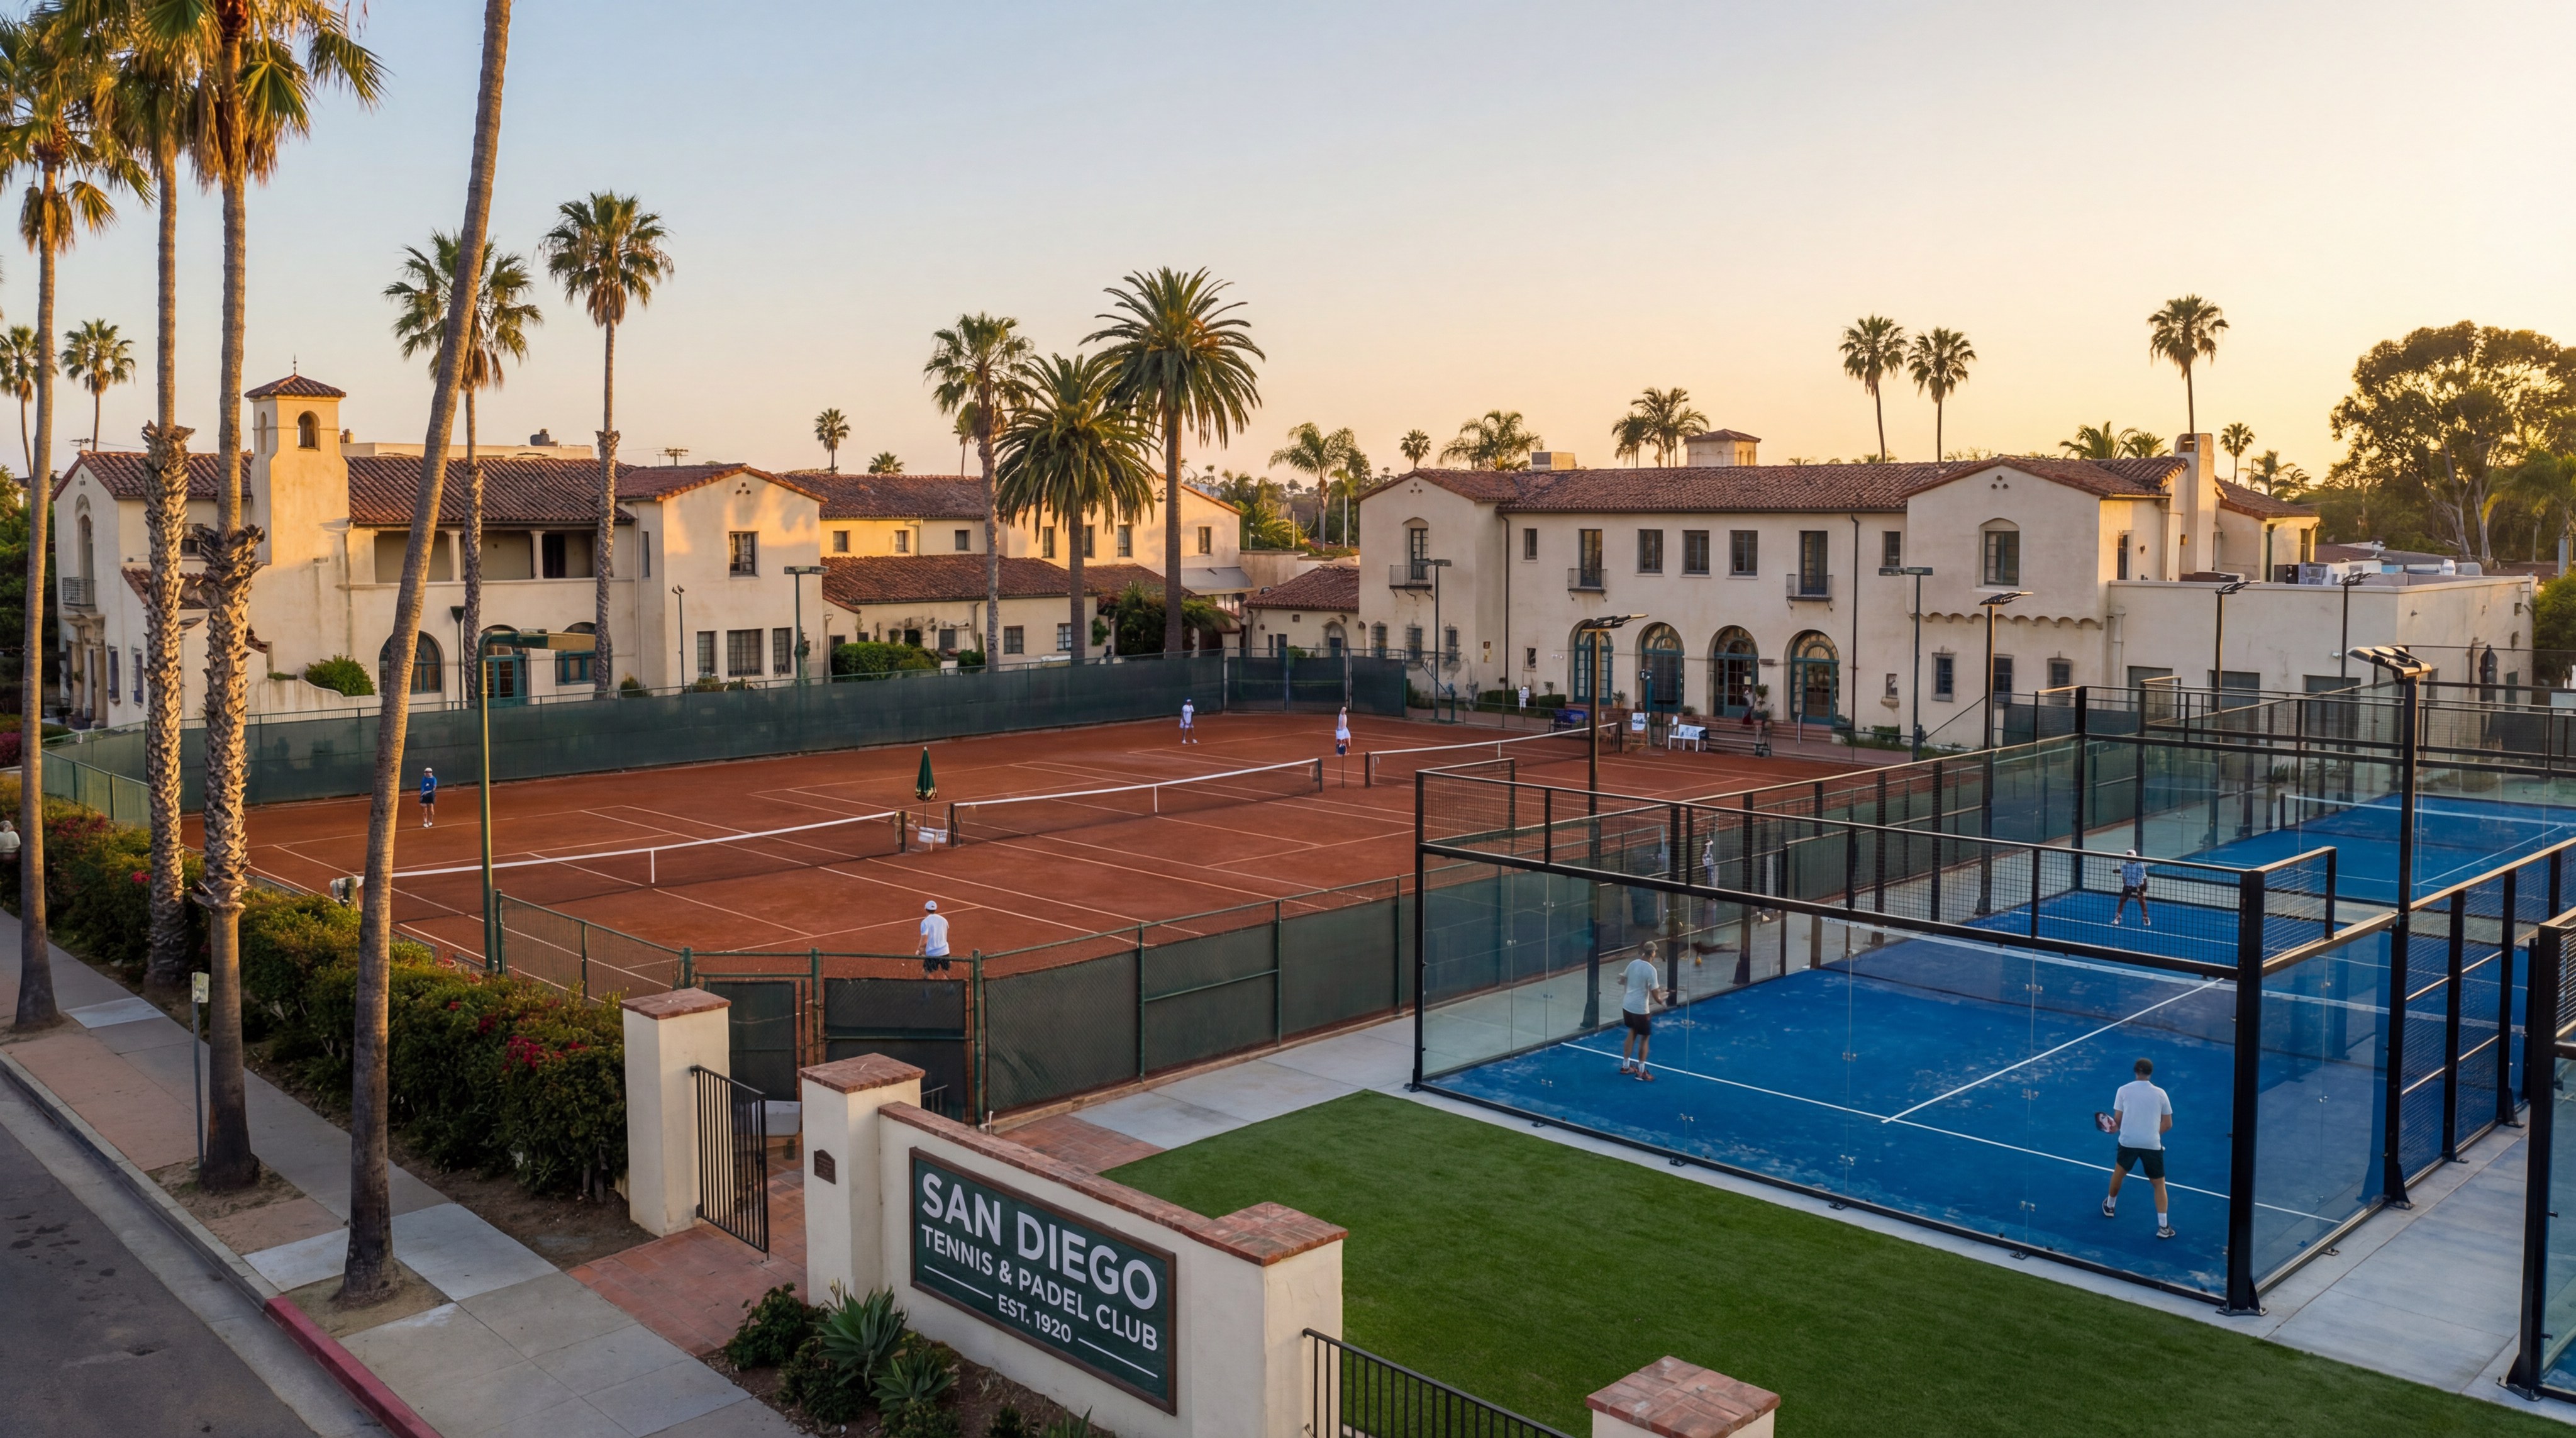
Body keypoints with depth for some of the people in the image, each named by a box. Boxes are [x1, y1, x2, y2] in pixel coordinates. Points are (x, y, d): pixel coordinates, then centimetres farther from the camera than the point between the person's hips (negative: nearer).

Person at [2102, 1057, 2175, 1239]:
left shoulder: (2123, 1090, -2)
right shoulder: (2160, 1093, 0)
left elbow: (2117, 1119, -1)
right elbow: (2168, 1124, 3)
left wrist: (2117, 1127, 20)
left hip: (2128, 1142, 1)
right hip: (2152, 1144, -1)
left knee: (2118, 1173, 27)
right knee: (2159, 1184, 11)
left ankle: (2110, 1206, 44)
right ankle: (2163, 1227, 5)